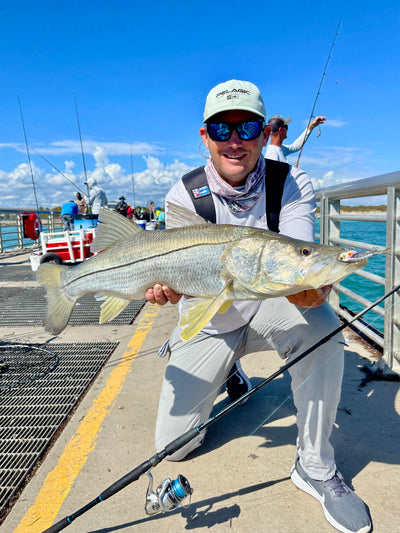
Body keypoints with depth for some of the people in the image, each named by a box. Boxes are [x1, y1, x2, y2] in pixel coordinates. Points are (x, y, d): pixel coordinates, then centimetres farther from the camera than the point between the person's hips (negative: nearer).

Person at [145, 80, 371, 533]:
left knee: (322, 326, -35)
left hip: (267, 309, 0)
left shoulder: (292, 185, -13)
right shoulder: (184, 195, -13)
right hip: (209, 321, 1)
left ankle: (315, 467, -13)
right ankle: (225, 369, 31)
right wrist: (168, 287, -43)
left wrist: (311, 286, -49)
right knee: (172, 445, 0)